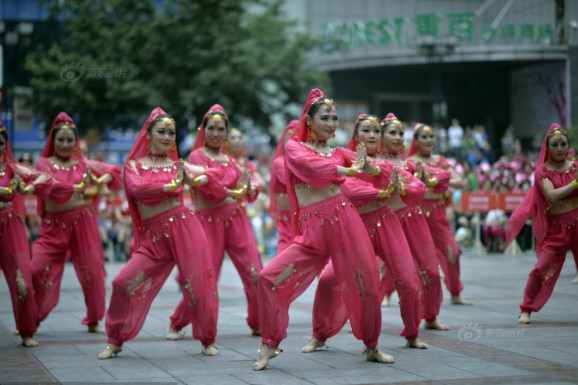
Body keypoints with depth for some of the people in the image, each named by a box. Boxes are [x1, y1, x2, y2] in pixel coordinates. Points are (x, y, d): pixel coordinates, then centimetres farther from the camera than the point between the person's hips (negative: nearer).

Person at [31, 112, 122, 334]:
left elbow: (113, 171, 8)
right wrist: (80, 187, -19)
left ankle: (93, 321, 15)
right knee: (37, 270, -8)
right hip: (54, 224, -2)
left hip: (82, 221, 2)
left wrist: (101, 180, -11)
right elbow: (52, 186, -16)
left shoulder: (82, 164, 8)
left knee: (92, 271, 1)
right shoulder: (44, 163, 1)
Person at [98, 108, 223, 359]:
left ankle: (208, 340, 17)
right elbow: (136, 189, -12)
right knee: (124, 283, -9)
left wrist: (193, 181, -15)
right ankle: (115, 341, 8)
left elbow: (213, 177, 3)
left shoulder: (177, 165, 11)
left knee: (199, 285, -3)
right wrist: (172, 186, -10)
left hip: (184, 226, 0)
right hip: (153, 236, 0)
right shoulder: (133, 165, 8)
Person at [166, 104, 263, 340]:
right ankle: (176, 325, 12)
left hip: (236, 218, 5)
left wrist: (249, 188, -11)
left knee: (255, 275, -2)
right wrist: (236, 192, -6)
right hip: (209, 221, -5)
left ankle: (258, 323, 13)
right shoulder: (197, 156, -1)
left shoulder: (230, 160, 17)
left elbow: (255, 186, 11)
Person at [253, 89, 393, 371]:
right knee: (269, 278, -15)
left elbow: (378, 172, 10)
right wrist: (350, 171, -9)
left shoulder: (338, 154, 16)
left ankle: (371, 348, 25)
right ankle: (269, 345, 0)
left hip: (343, 220, 2)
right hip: (311, 229, -2)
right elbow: (309, 165, -14)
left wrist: (366, 165, -12)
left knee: (364, 285, 3)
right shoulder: (293, 146, 8)